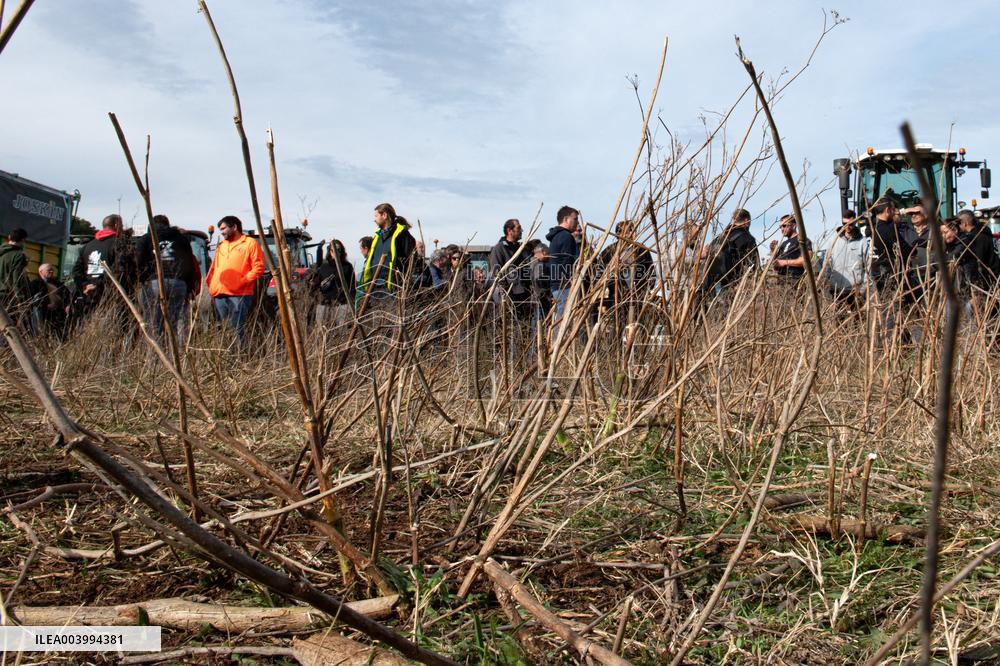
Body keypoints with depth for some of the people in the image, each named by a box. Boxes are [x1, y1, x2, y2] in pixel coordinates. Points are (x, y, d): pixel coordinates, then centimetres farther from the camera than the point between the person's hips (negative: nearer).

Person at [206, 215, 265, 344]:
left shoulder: (250, 243, 4)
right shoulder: (221, 246, 25)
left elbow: (259, 267, -4)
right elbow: (214, 268, 23)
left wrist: (243, 281, -13)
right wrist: (211, 288, 10)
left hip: (239, 295, -6)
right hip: (219, 295, 6)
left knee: (238, 329, -8)